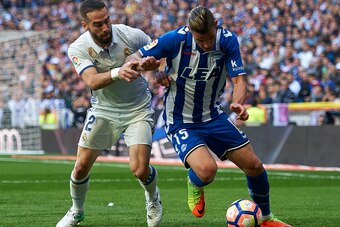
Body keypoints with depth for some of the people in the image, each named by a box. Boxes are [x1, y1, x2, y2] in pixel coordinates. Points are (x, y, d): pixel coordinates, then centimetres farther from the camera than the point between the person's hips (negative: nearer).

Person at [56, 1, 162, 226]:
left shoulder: (131, 35, -20)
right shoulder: (78, 49, -19)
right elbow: (93, 81, -37)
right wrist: (118, 73, -56)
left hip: (138, 109, -1)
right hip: (103, 110, 2)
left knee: (140, 169, -14)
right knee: (81, 166, 1)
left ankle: (153, 198, 22)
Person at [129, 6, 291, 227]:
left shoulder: (227, 40, -13)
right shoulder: (175, 39, -21)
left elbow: (239, 78, -15)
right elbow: (134, 58, -12)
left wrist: (238, 103, -37)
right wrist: (150, 68, -34)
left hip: (213, 116, 4)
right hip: (180, 123, -4)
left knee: (254, 165, 3)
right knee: (207, 169, -28)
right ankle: (194, 186, 11)